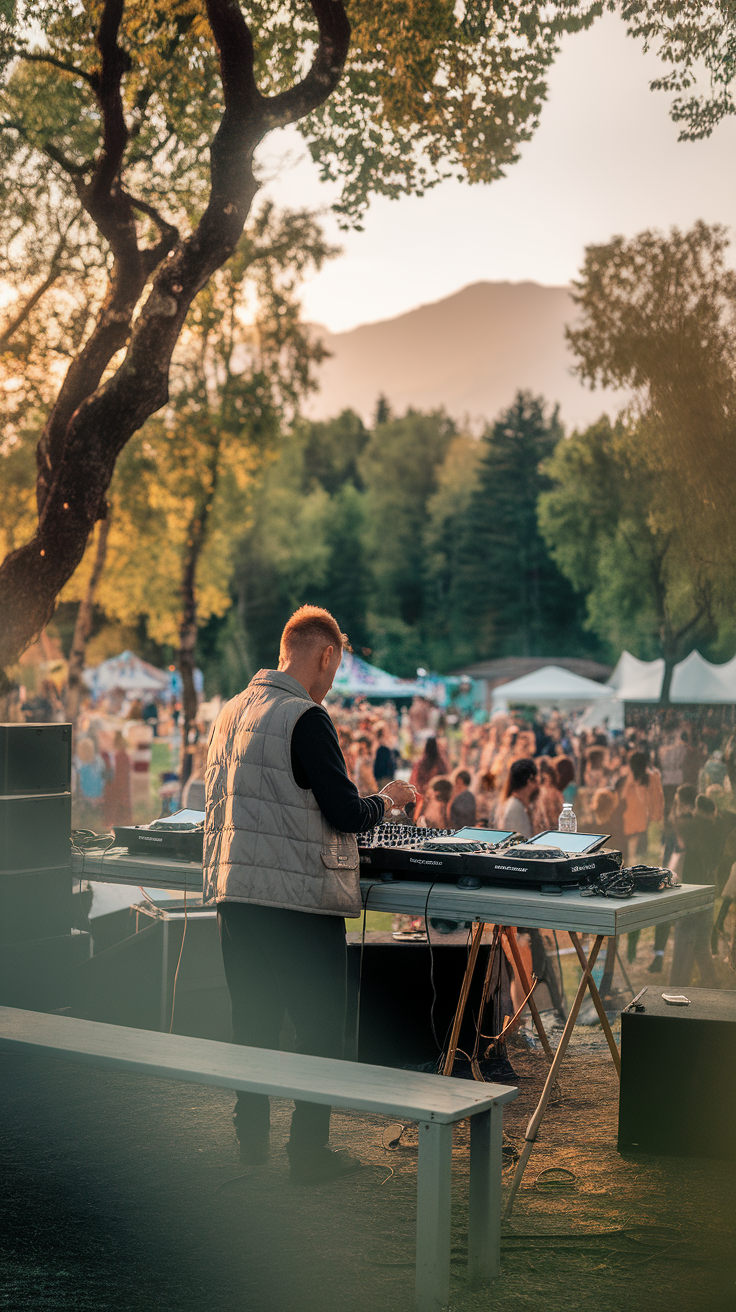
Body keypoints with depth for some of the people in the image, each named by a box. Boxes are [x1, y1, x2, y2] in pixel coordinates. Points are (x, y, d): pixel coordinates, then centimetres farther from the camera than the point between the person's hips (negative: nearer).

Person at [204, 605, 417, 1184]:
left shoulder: (231, 712, 10)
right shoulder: (306, 719, -15)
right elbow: (345, 814, -16)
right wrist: (388, 799, 4)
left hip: (234, 890, 8)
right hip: (299, 898, -8)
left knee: (253, 1021, 16)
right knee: (321, 1028, 5)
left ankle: (251, 1141, 23)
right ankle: (309, 1152, 10)